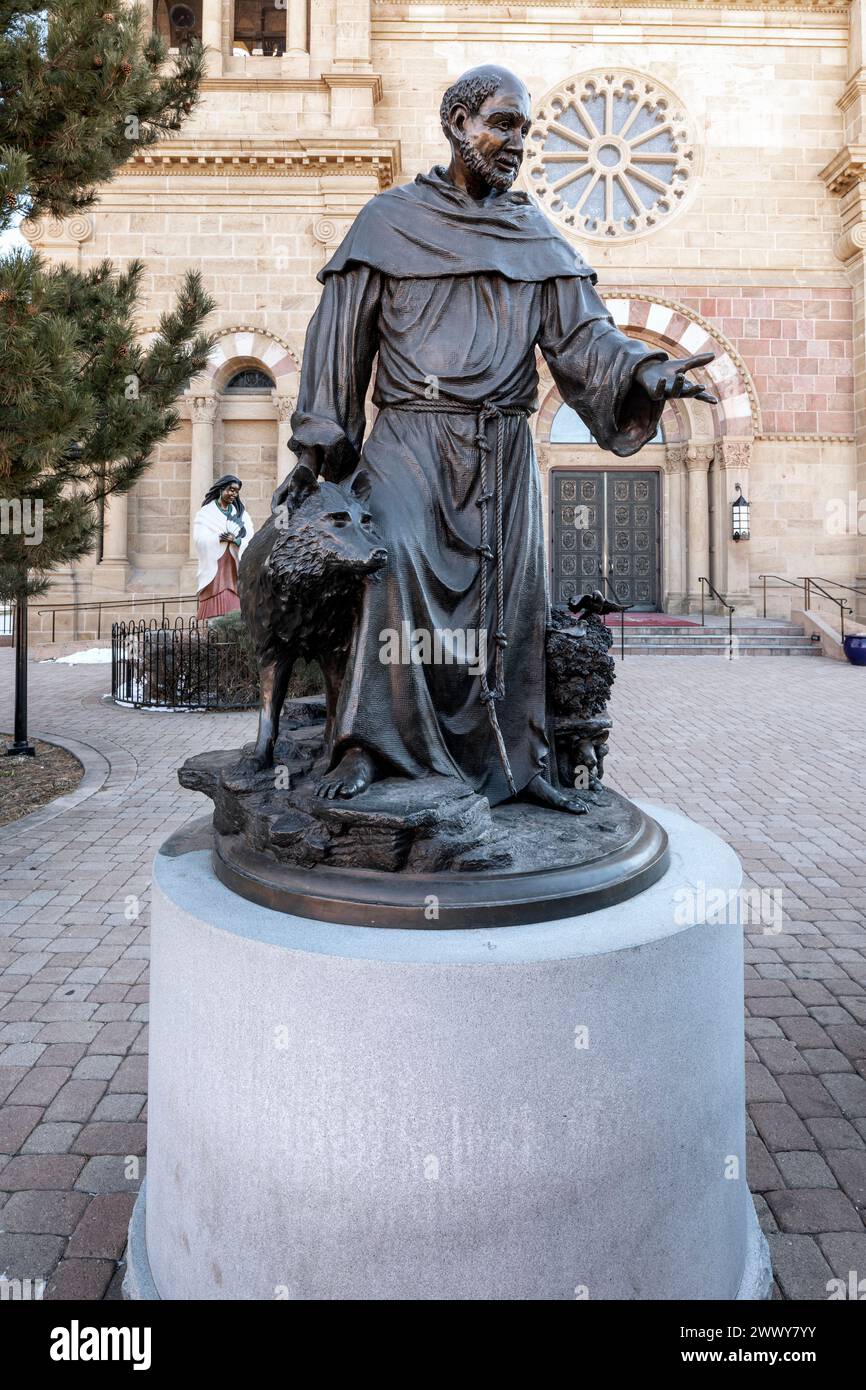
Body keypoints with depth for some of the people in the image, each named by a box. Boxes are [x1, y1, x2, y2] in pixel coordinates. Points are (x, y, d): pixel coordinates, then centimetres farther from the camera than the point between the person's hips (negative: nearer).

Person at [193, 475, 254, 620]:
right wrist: (220, 537, -12)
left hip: (235, 567, 2)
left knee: (233, 605, -7)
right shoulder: (206, 513, 7)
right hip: (214, 567, -2)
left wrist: (235, 540, -14)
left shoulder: (241, 514, 15)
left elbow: (250, 541, 4)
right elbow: (200, 539, -6)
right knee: (214, 608, -11)